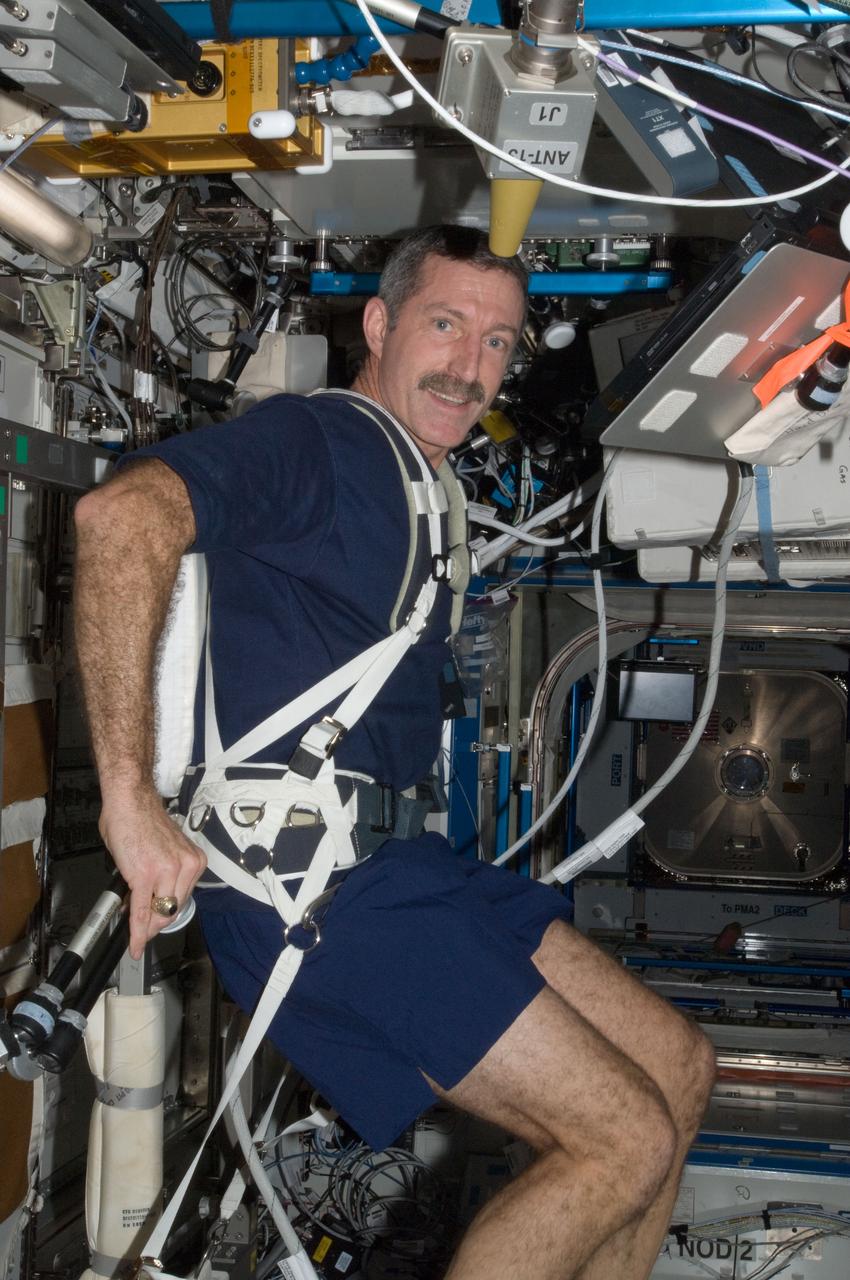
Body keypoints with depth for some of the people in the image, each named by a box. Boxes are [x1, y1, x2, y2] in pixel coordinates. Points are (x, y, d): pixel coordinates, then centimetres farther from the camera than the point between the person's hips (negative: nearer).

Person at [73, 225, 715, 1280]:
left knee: (676, 1068, 10)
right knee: (628, 1142, -11)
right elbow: (120, 514, -27)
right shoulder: (310, 440, -8)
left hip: (398, 864, 10)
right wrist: (129, 799, -30)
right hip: (306, 885, -9)